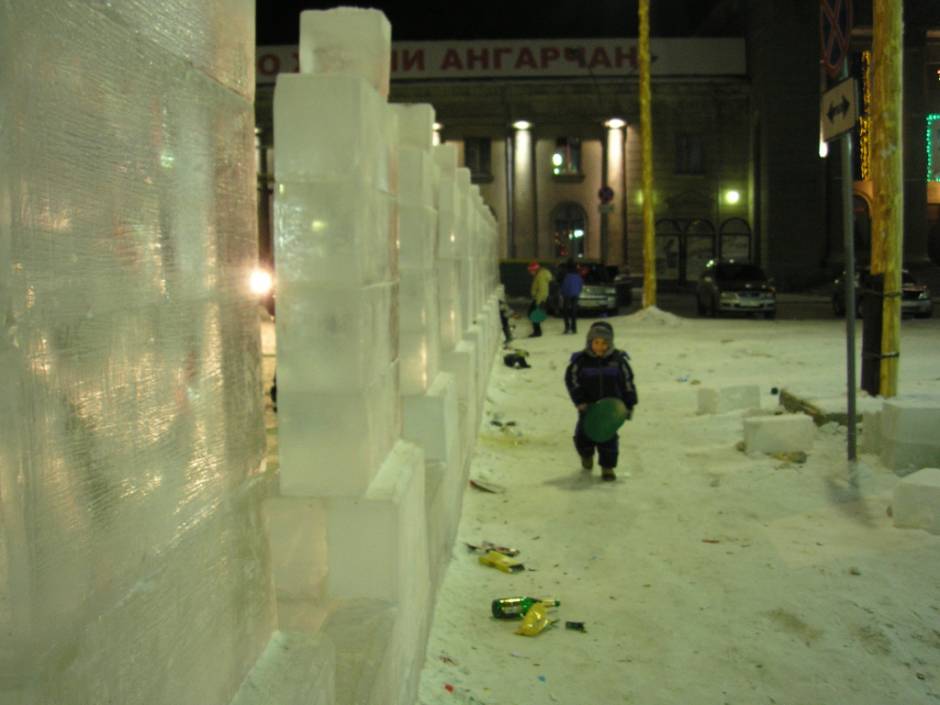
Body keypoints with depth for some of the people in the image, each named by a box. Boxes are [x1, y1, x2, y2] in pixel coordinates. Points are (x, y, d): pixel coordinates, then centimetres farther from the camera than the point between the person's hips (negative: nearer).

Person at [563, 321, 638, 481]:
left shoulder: (618, 359, -5)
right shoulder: (581, 360, -8)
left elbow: (627, 383, 3)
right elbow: (572, 380, -5)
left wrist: (629, 405, 2)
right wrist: (579, 401, -13)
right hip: (588, 406, 0)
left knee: (609, 437, -2)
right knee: (583, 436, 5)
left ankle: (607, 467, 11)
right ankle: (586, 455, 37)